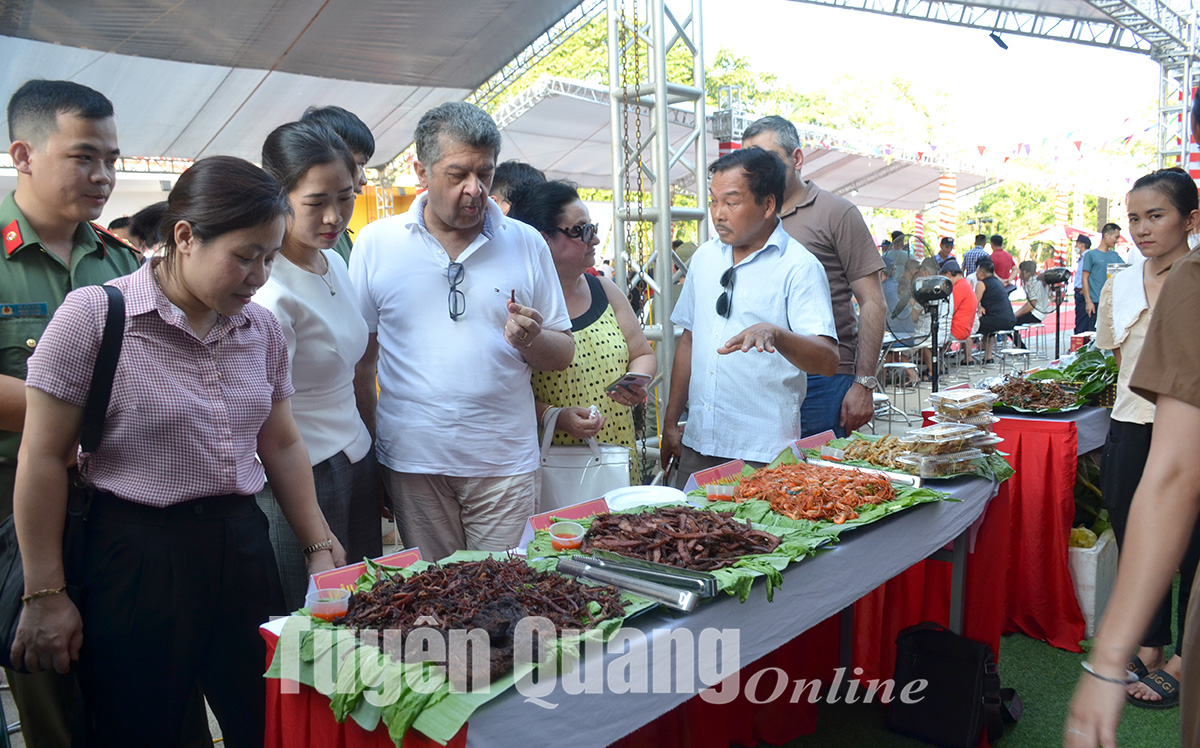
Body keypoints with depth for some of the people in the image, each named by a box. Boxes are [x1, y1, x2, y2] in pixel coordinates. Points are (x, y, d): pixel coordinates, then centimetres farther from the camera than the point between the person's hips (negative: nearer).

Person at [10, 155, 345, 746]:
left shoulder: (262, 328, 4)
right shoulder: (92, 315, -12)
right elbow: (44, 458, -8)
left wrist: (319, 545, 11)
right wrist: (44, 593, -6)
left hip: (242, 547, 5)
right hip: (135, 559, -4)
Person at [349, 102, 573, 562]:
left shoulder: (527, 244, 3)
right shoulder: (375, 243, 2)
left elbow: (563, 354, 7)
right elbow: (360, 358, 6)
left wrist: (531, 341, -15)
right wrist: (371, 451, 2)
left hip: (506, 462, 0)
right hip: (412, 462, 0)